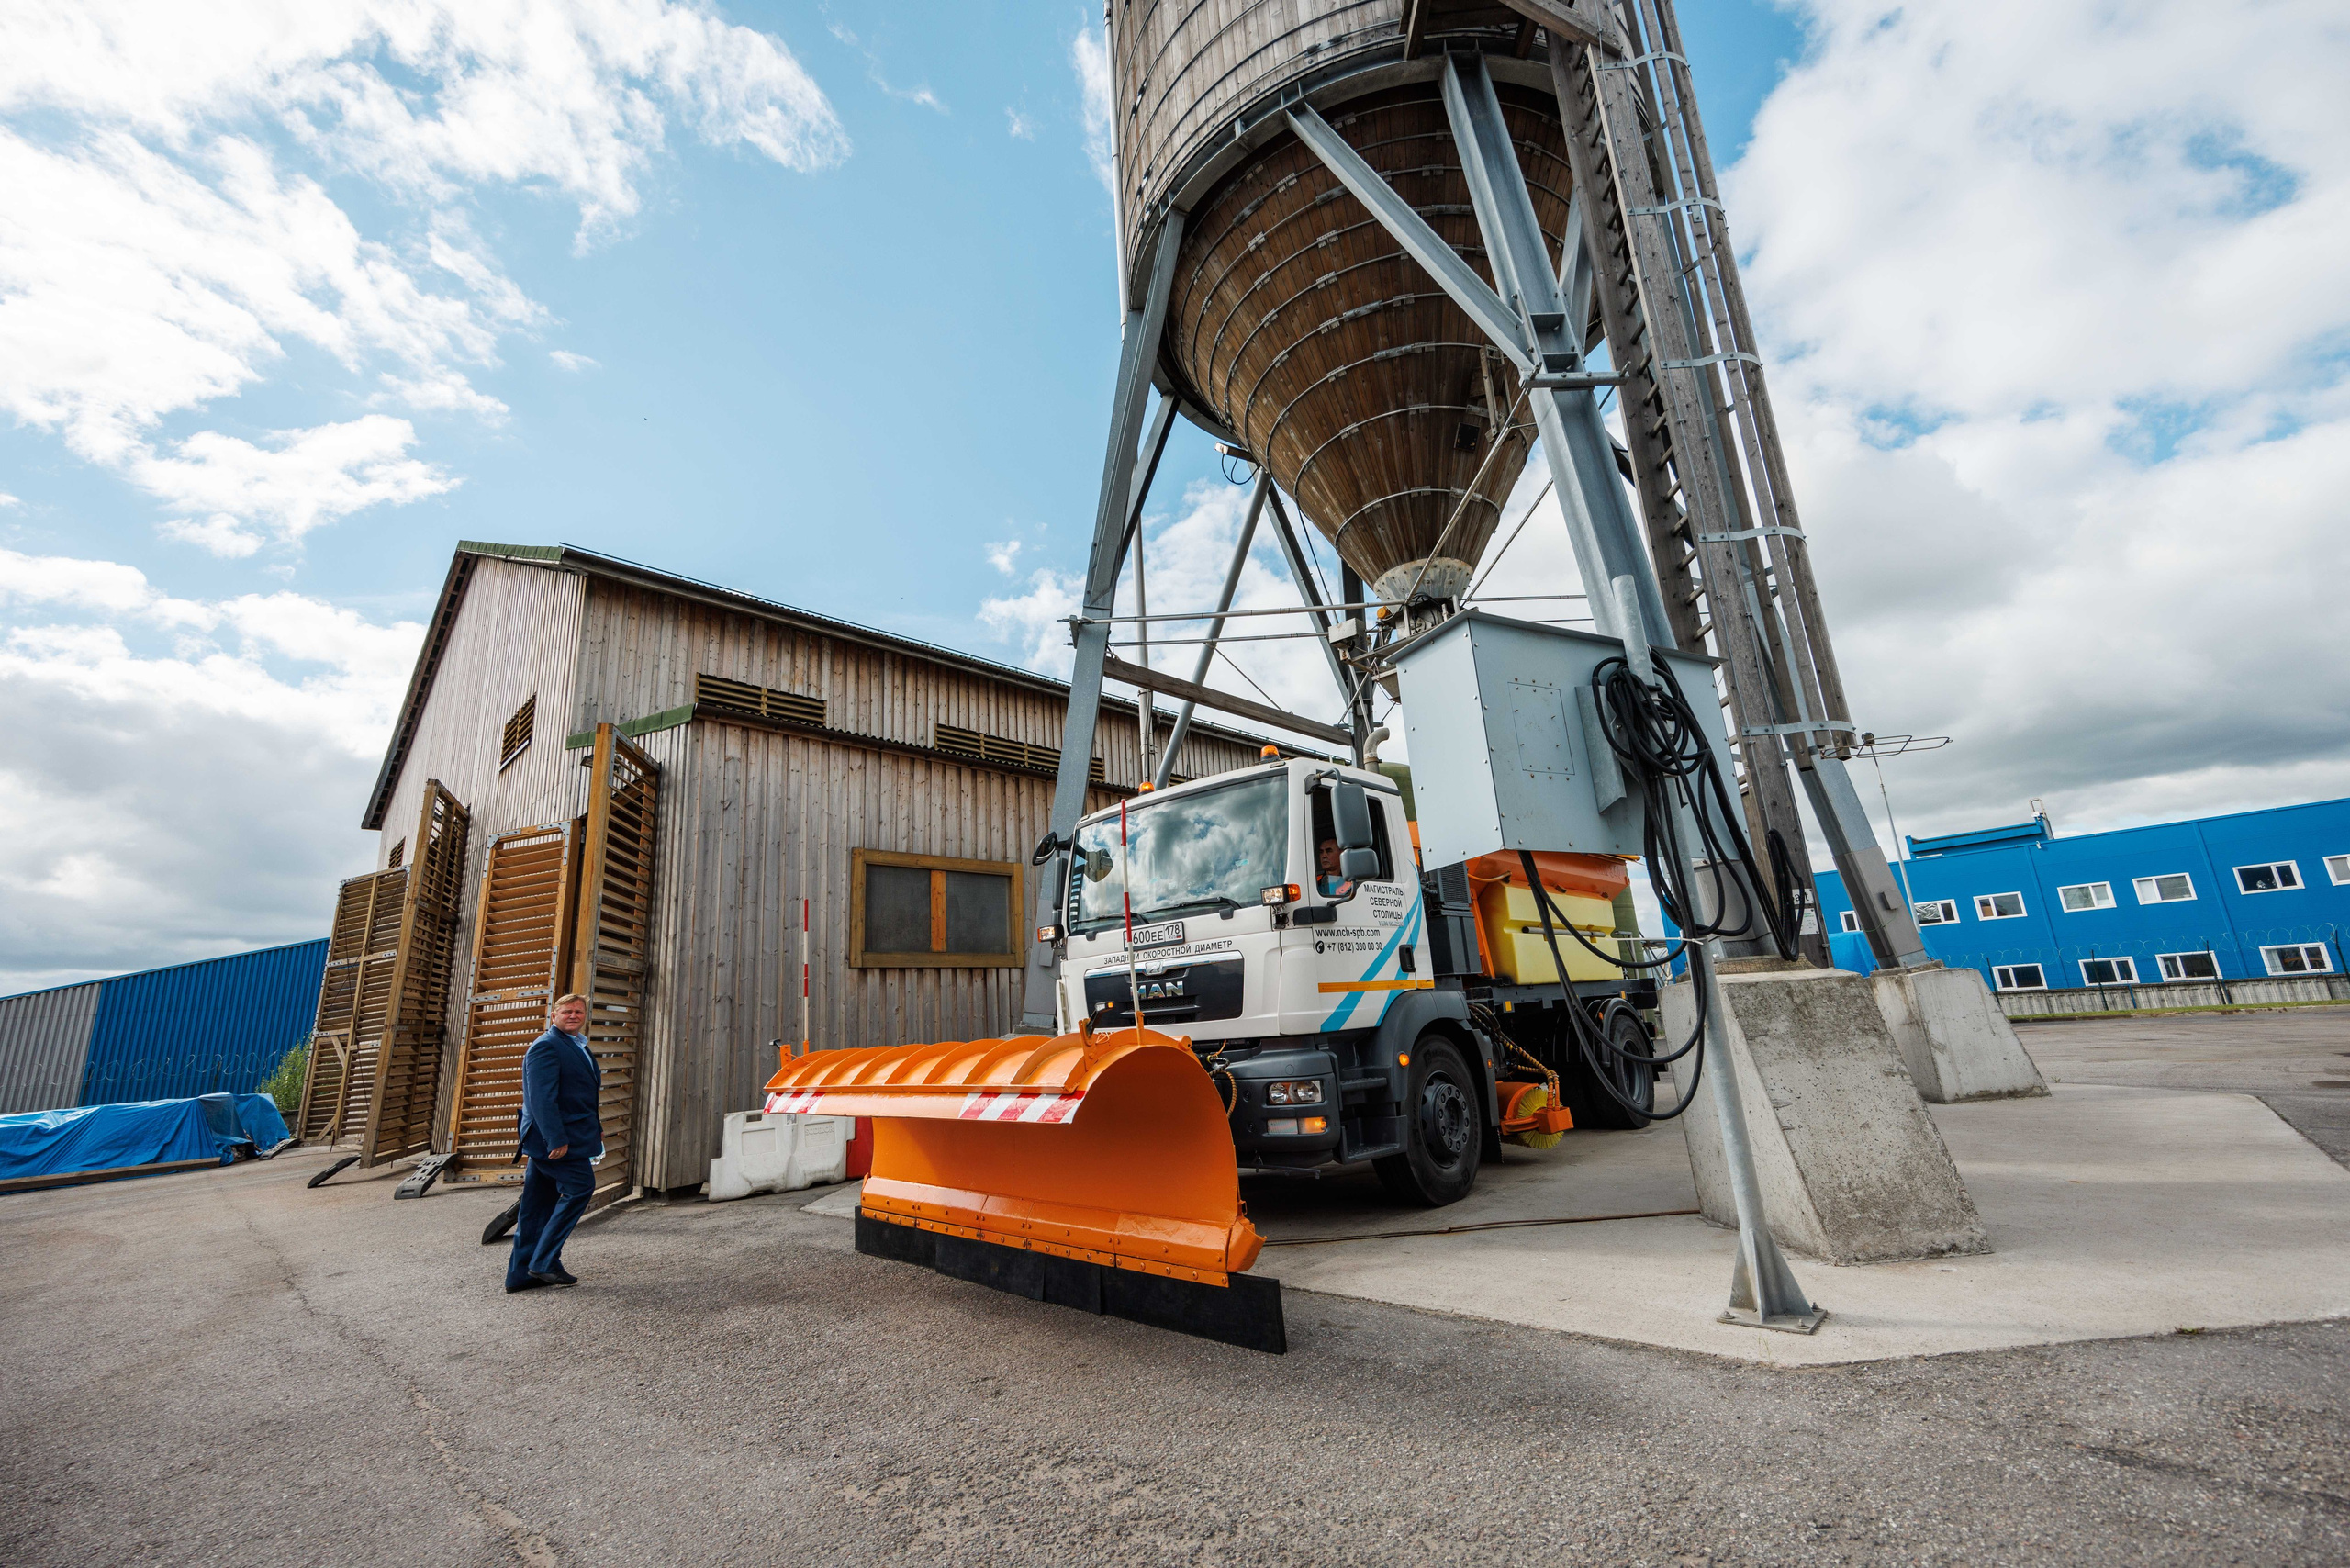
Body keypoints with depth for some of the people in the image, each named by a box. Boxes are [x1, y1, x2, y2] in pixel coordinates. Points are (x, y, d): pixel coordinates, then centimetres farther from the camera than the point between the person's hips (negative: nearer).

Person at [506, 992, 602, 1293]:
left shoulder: (577, 1046, 18)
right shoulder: (546, 1046, -14)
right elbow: (542, 1098, -22)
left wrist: (596, 1127, 21)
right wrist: (556, 1139, -26)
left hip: (564, 1137, 10)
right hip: (555, 1137, -10)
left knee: (539, 1205, 13)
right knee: (580, 1186, -10)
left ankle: (521, 1274, 20)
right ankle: (544, 1262, -2)